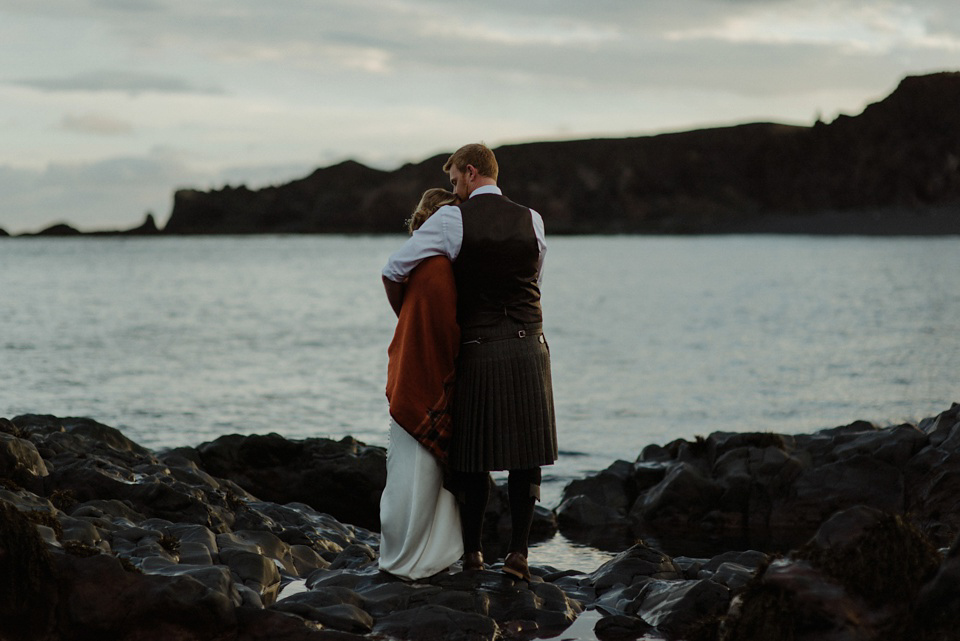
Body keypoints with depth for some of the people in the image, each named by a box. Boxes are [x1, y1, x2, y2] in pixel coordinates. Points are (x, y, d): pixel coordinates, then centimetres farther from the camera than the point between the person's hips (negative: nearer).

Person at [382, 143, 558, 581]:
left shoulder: (451, 220, -5)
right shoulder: (532, 221, 5)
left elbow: (393, 270, -2)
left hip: (477, 349, -2)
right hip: (528, 345, 2)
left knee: (475, 456, 7)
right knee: (525, 454, 5)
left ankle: (471, 551, 14)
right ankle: (518, 551, 2)